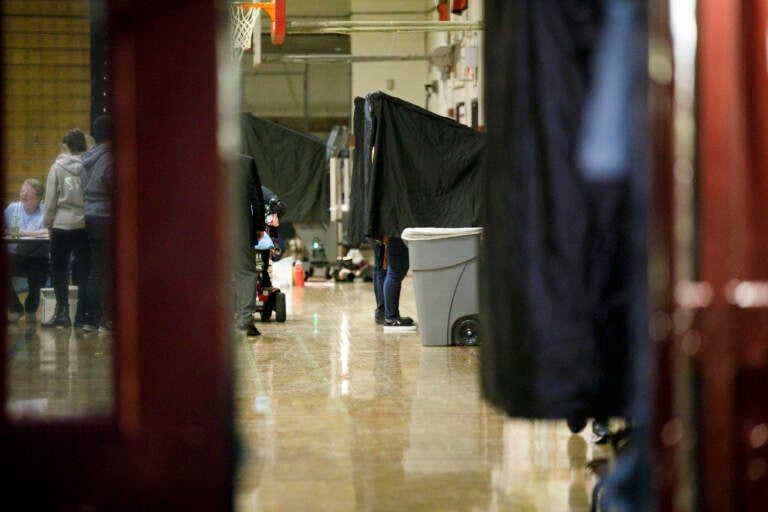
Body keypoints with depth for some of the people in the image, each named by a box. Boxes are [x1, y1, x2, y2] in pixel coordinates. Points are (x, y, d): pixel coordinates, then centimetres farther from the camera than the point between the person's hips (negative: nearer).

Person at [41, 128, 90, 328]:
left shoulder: (57, 167, -4)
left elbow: (51, 200, -4)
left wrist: (48, 223, 5)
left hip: (62, 225, -2)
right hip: (85, 225, 2)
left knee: (59, 271, 9)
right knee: (84, 272, 8)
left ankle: (62, 313, 5)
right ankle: (82, 315, 8)